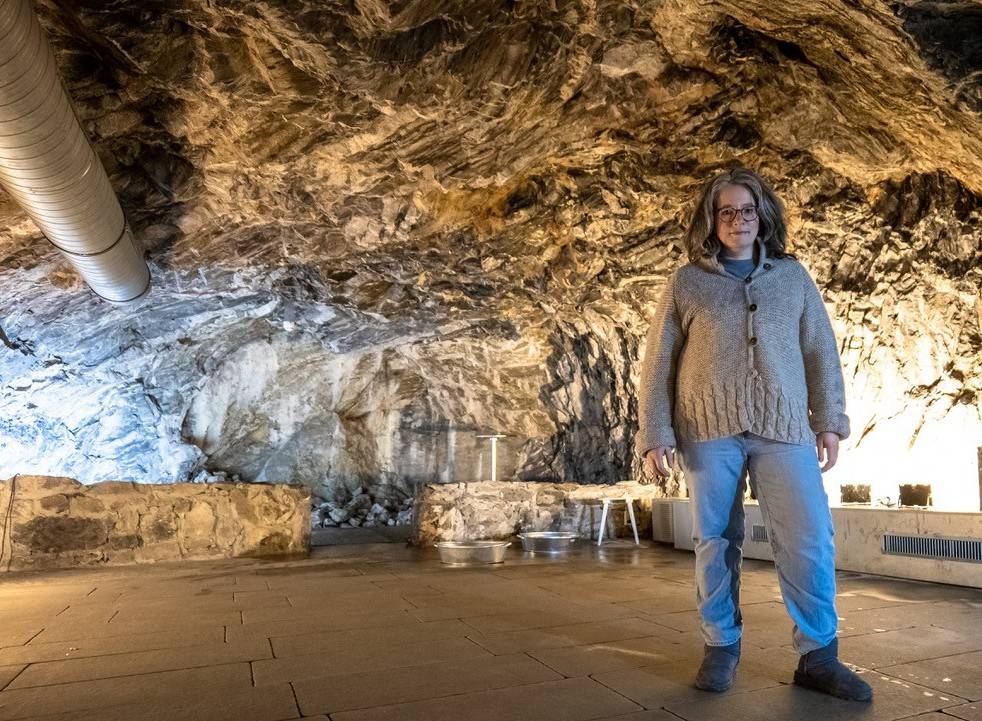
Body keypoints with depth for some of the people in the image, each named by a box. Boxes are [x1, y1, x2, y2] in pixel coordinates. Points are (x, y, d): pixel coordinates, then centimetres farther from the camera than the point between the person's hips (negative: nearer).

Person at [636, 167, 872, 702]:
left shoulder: (793, 276, 14)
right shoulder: (686, 283, 7)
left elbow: (821, 352, 13)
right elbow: (657, 363, 4)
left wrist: (829, 420, 5)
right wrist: (654, 434, -4)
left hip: (784, 429, 2)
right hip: (708, 430, -1)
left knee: (810, 540, -1)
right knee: (715, 541, 6)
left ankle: (818, 655, 15)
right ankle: (721, 647, 21)